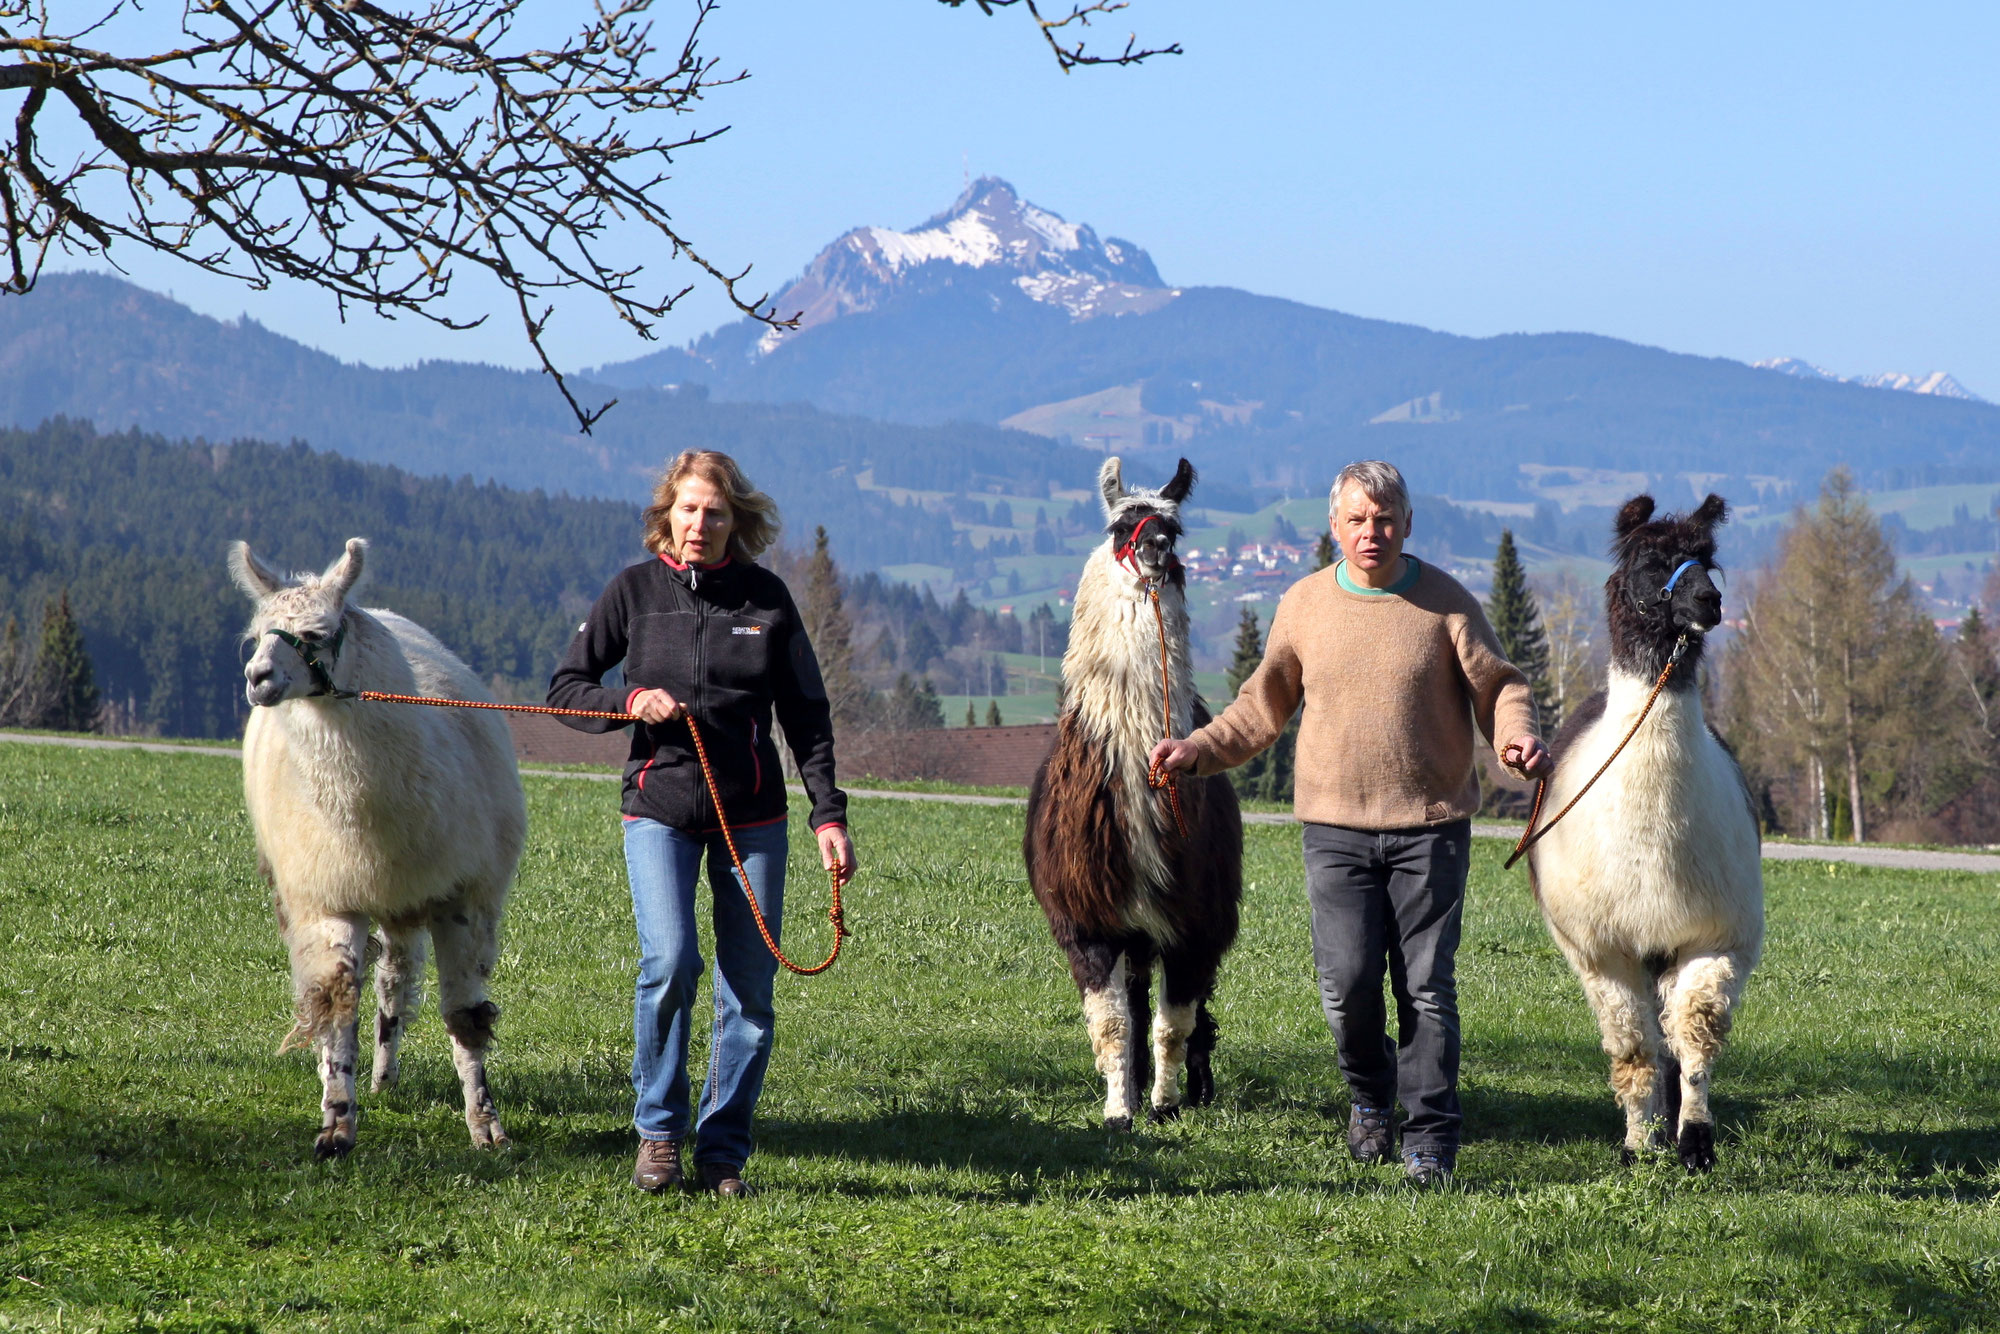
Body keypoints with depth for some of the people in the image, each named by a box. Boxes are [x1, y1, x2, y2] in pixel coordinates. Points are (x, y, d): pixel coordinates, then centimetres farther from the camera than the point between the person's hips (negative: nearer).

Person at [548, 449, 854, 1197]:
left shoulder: (765, 597, 5)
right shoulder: (635, 590, 3)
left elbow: (806, 714, 9)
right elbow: (566, 686, 8)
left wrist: (829, 814, 1)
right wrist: (629, 700, -11)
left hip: (752, 815, 2)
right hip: (659, 806, -1)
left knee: (749, 988, -1)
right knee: (669, 961, -20)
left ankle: (724, 1150, 10)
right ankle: (658, 1131, -3)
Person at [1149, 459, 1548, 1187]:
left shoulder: (1445, 602, 1)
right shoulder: (1303, 605, 8)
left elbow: (1499, 686, 3)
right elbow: (1263, 706, 17)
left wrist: (1518, 736, -18)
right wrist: (1198, 750, 6)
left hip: (1430, 825, -1)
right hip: (1337, 826, 2)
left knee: (1426, 985, -3)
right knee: (1347, 982, -6)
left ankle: (1430, 1140, 3)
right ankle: (1371, 1096, 22)